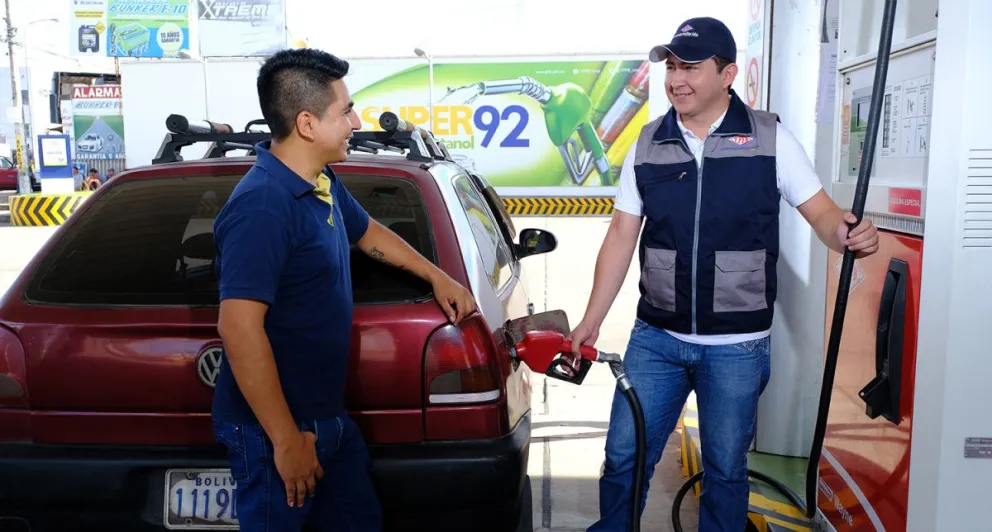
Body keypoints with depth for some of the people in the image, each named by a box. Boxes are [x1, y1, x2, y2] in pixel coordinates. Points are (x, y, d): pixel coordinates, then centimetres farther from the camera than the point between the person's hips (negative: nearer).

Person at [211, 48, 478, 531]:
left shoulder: (323, 183, 5)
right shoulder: (261, 206, -26)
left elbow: (367, 233, 25)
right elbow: (239, 329, -30)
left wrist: (437, 277, 28)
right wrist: (286, 439, -26)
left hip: (329, 416, 9)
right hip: (275, 430, -9)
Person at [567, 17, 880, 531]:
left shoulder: (770, 138, -4)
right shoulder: (647, 144, 3)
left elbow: (820, 210, -1)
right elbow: (622, 235, 5)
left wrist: (848, 233, -26)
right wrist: (591, 321, 3)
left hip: (738, 347, -2)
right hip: (655, 338, 2)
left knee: (726, 468, 12)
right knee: (624, 456, 8)